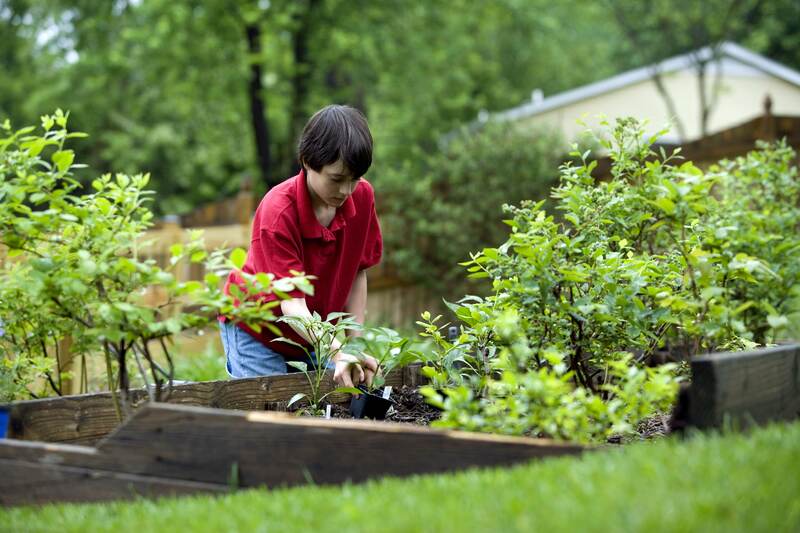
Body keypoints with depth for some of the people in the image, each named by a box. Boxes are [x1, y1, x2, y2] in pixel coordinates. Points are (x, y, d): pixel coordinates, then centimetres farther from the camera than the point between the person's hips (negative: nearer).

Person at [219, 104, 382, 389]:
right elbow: (291, 303, -32)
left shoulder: (362, 196, -12)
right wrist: (338, 353, -46)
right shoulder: (278, 211, -28)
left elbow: (357, 272, -2)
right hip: (256, 331, -5)